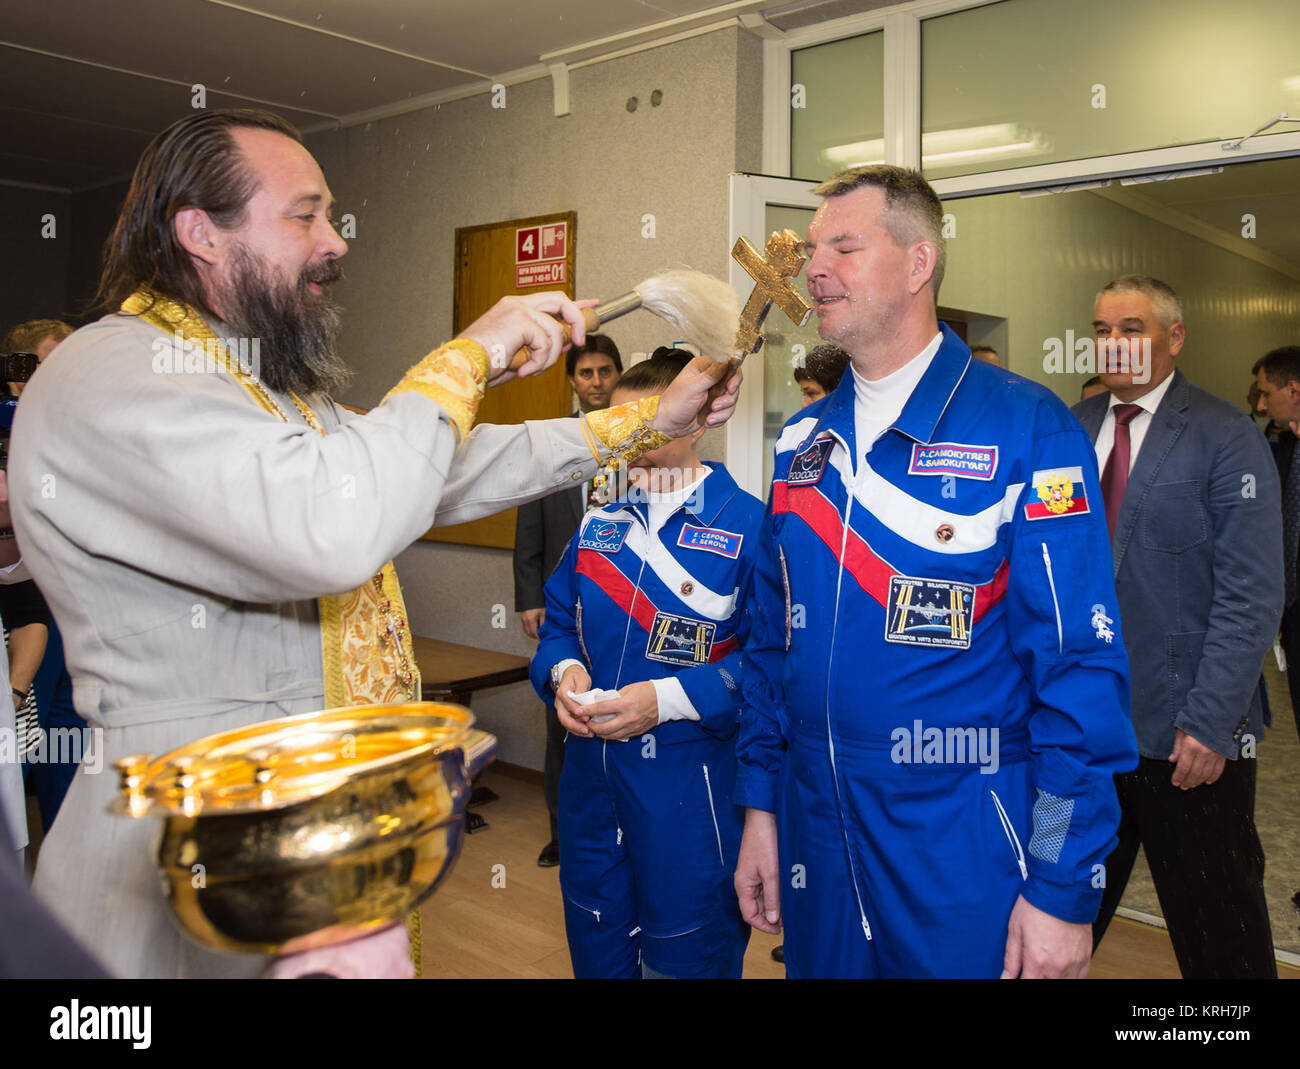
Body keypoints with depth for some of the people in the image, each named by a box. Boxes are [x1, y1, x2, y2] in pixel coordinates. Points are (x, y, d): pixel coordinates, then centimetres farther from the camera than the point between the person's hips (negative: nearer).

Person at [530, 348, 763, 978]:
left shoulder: (748, 524, -10)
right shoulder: (601, 522, 9)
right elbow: (560, 622, 13)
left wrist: (667, 700, -24)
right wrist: (564, 671, -8)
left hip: (691, 785, -5)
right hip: (591, 774, 6)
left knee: (686, 957, 11)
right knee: (594, 947, 21)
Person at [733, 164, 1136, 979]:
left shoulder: (1026, 429, -12)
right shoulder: (804, 442, 5)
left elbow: (1082, 671, -14)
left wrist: (1065, 889, -13)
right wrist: (761, 805, 8)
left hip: (964, 849, -5)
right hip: (816, 830, 5)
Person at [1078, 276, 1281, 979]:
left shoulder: (1225, 438, -7)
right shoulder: (1072, 431, 8)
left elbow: (1251, 597, -12)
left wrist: (1211, 722, -17)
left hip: (1188, 735, -4)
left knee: (1216, 933, 12)